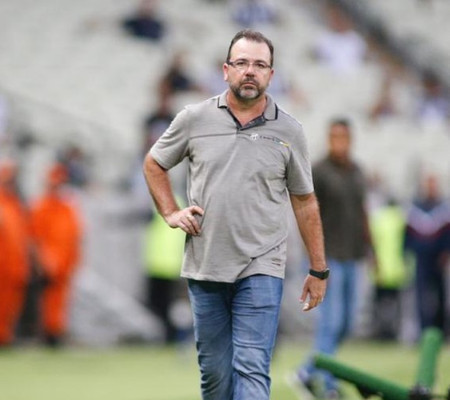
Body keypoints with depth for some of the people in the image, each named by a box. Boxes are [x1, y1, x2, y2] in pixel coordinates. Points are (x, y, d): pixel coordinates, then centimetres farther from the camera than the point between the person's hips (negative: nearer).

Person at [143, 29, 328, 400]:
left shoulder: (289, 131, 1)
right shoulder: (195, 119, 1)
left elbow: (305, 202, 7)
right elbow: (154, 164, 17)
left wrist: (319, 270, 8)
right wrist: (171, 212, 4)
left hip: (260, 270, -2)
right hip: (205, 269, 2)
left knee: (252, 369, -13)